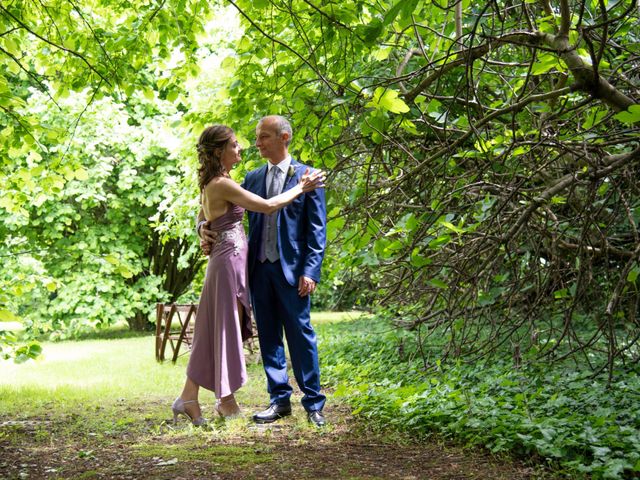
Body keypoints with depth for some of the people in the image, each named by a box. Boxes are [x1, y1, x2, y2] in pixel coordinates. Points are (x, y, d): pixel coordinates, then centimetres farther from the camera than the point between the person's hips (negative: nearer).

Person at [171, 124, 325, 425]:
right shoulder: (222, 185, -16)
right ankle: (226, 401, 8)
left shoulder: (210, 184, 13)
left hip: (223, 260, 9)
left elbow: (202, 217, 30)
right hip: (230, 261, -9)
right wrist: (300, 188, -7)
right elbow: (267, 206, -16)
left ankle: (189, 398, 14)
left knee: (213, 331, 11)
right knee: (228, 328, -1)